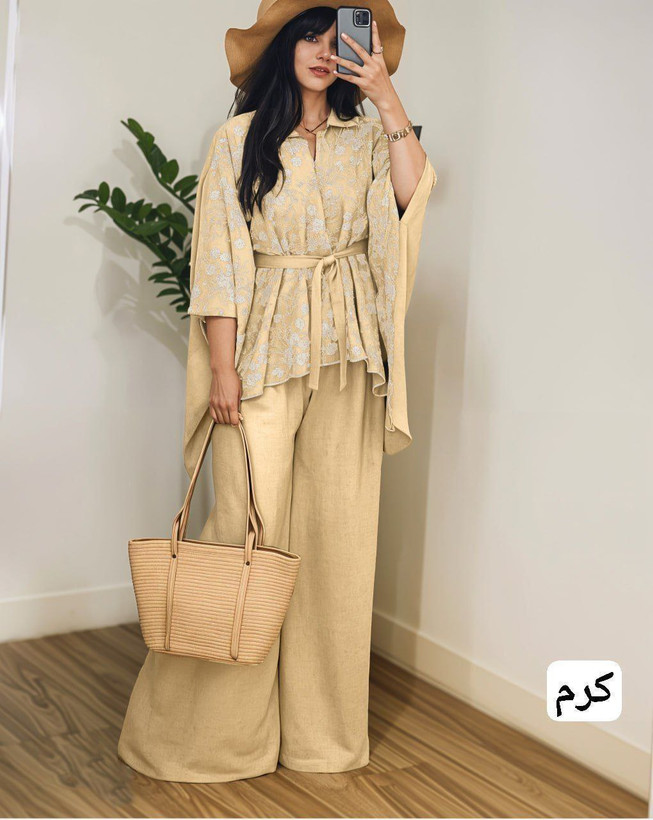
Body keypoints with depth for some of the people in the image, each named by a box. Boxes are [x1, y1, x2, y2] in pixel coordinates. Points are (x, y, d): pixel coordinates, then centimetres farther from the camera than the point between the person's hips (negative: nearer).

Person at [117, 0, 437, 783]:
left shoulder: (366, 139, 13)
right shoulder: (239, 140, 5)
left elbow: (412, 193, -8)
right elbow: (220, 257, -2)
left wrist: (388, 98, -6)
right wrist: (222, 366, -9)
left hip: (347, 354, 3)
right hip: (265, 347, -3)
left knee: (338, 528, 4)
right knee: (250, 523, -6)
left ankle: (320, 725, 17)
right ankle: (203, 724, 9)